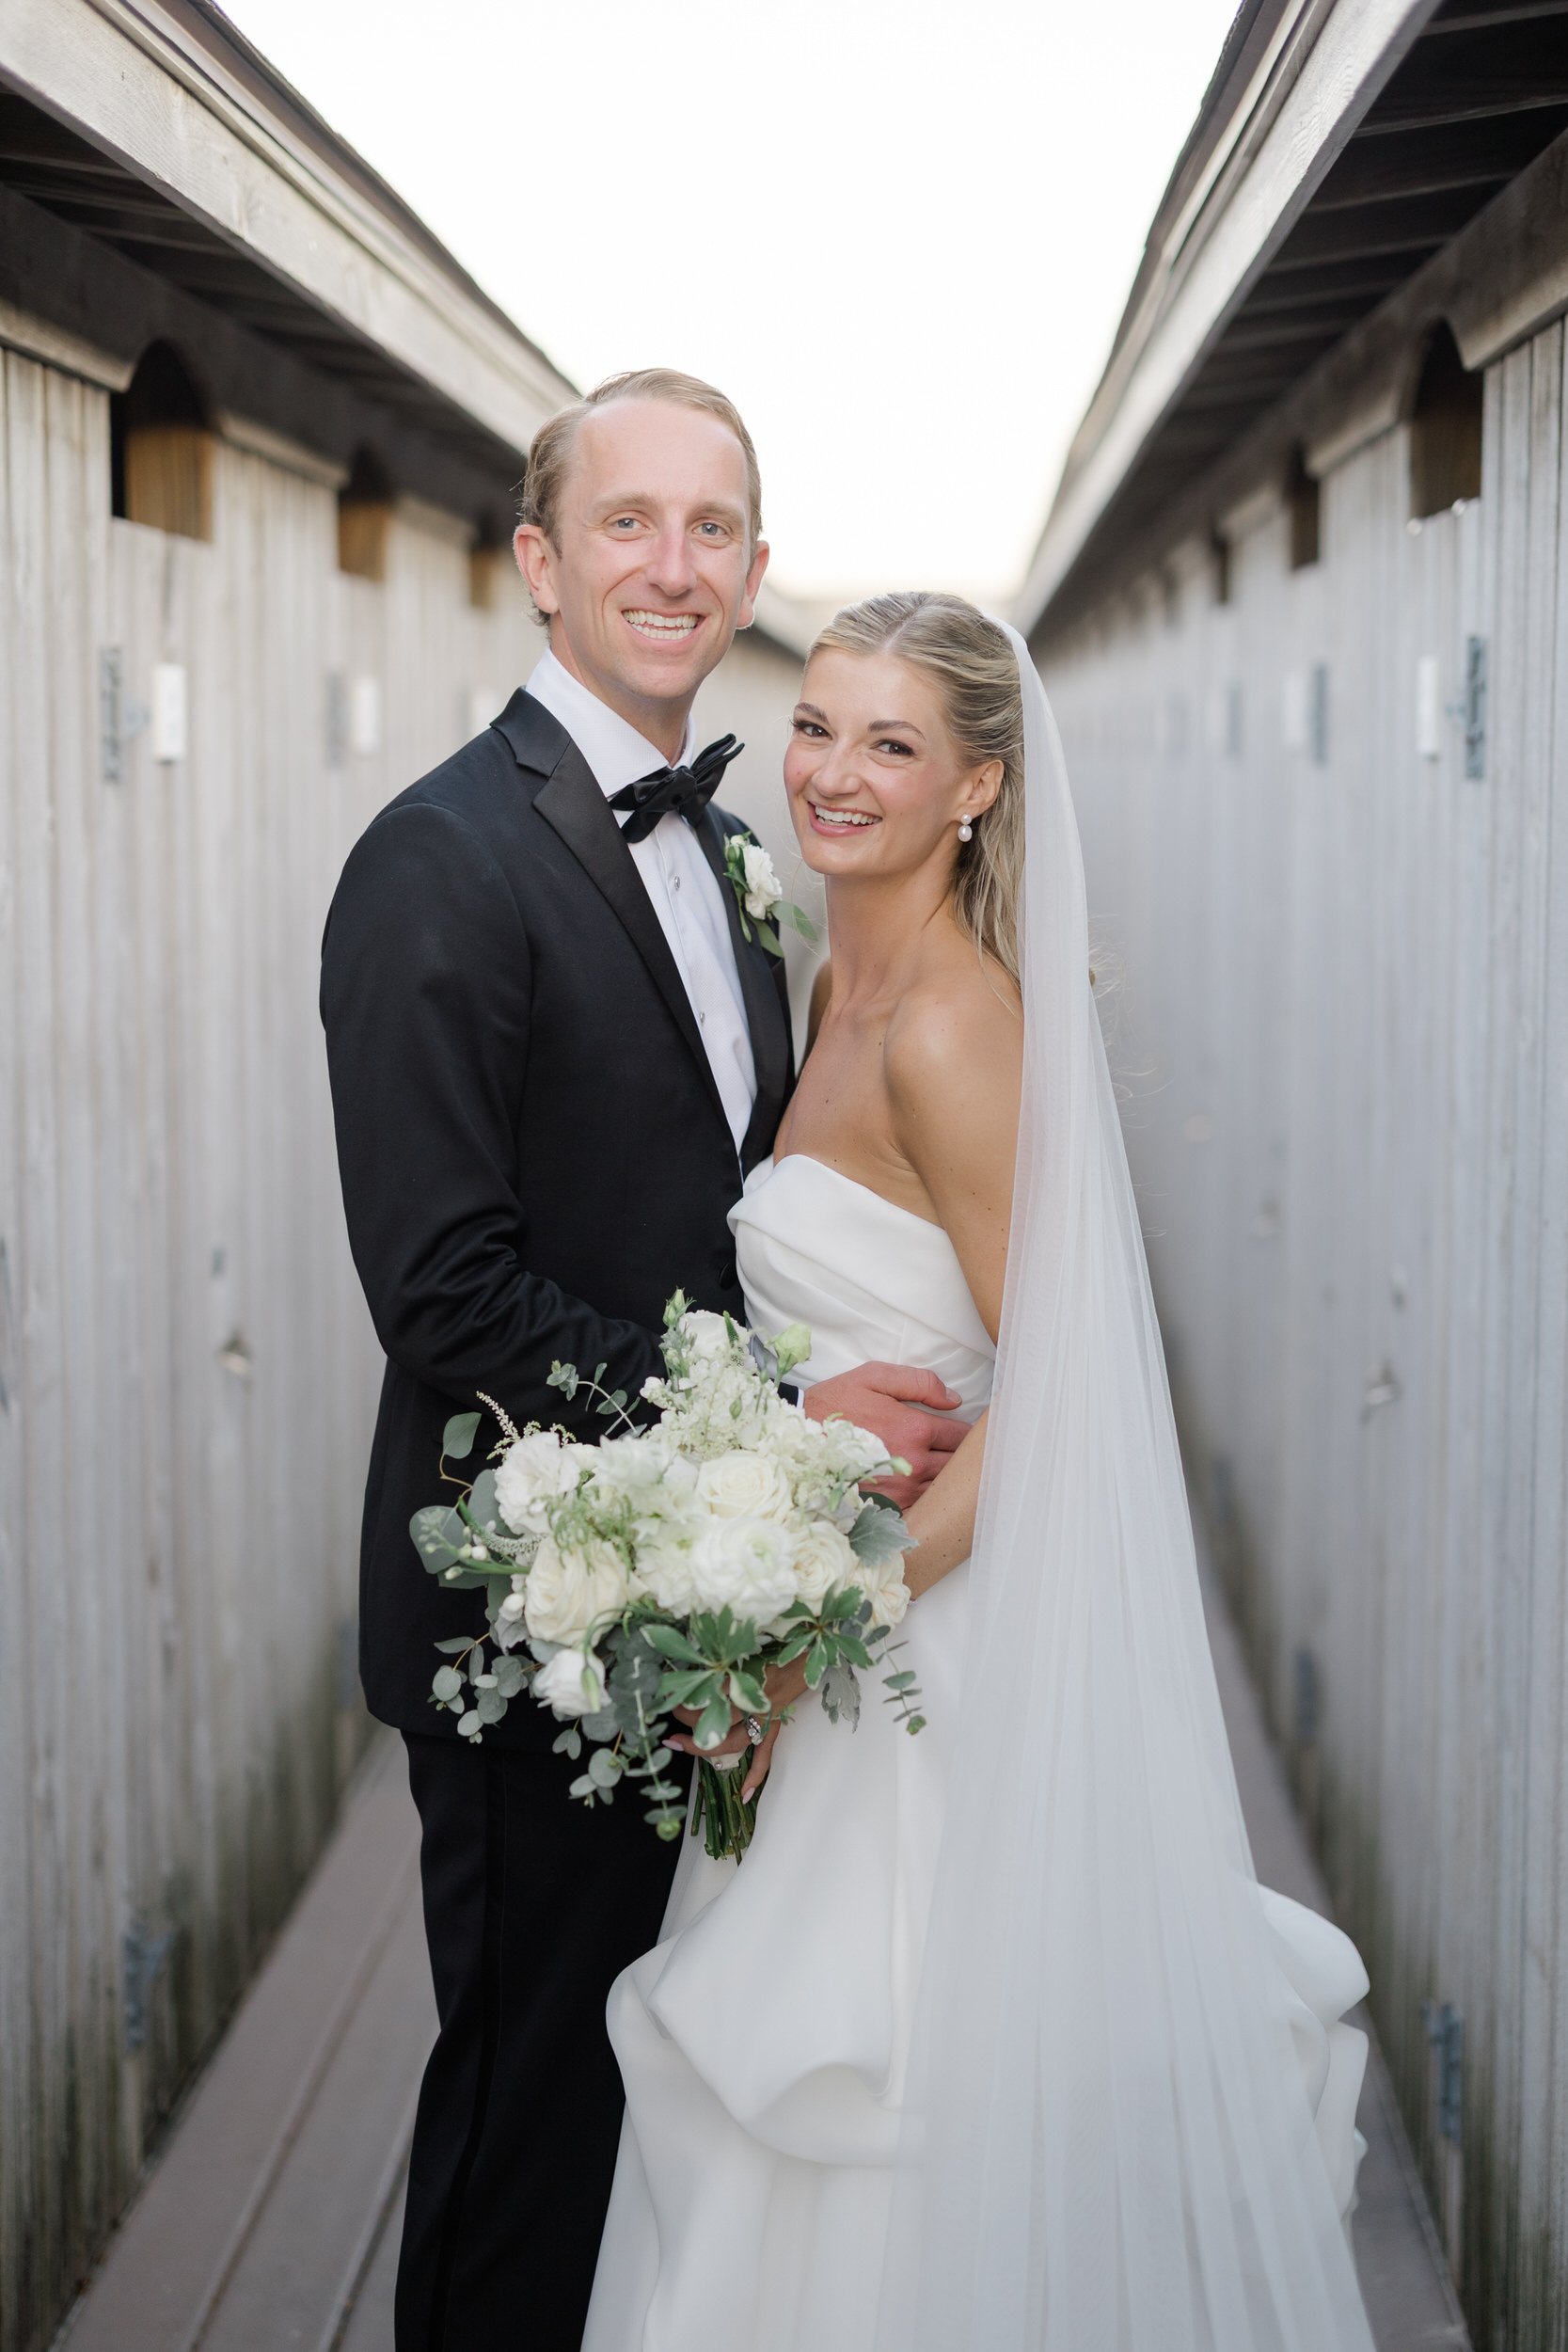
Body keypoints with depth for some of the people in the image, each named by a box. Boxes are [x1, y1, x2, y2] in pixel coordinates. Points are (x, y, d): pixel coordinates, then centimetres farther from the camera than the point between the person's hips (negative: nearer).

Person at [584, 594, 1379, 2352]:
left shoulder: (952, 1024, -20)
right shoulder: (842, 986, 8)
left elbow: (1045, 1394, -20)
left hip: (932, 1647, -9)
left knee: (882, 2120, 3)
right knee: (795, 2113, 19)